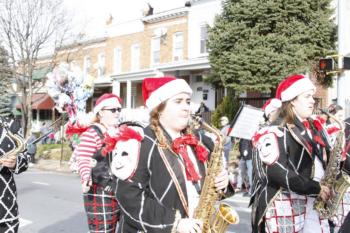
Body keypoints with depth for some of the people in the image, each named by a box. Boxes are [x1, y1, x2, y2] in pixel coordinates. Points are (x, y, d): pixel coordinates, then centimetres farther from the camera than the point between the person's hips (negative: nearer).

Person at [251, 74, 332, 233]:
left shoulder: (314, 129, 14)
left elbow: (327, 160, 20)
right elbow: (278, 172, -22)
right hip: (285, 211, -7)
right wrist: (316, 189, -16)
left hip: (315, 207, 7)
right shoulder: (276, 132, -12)